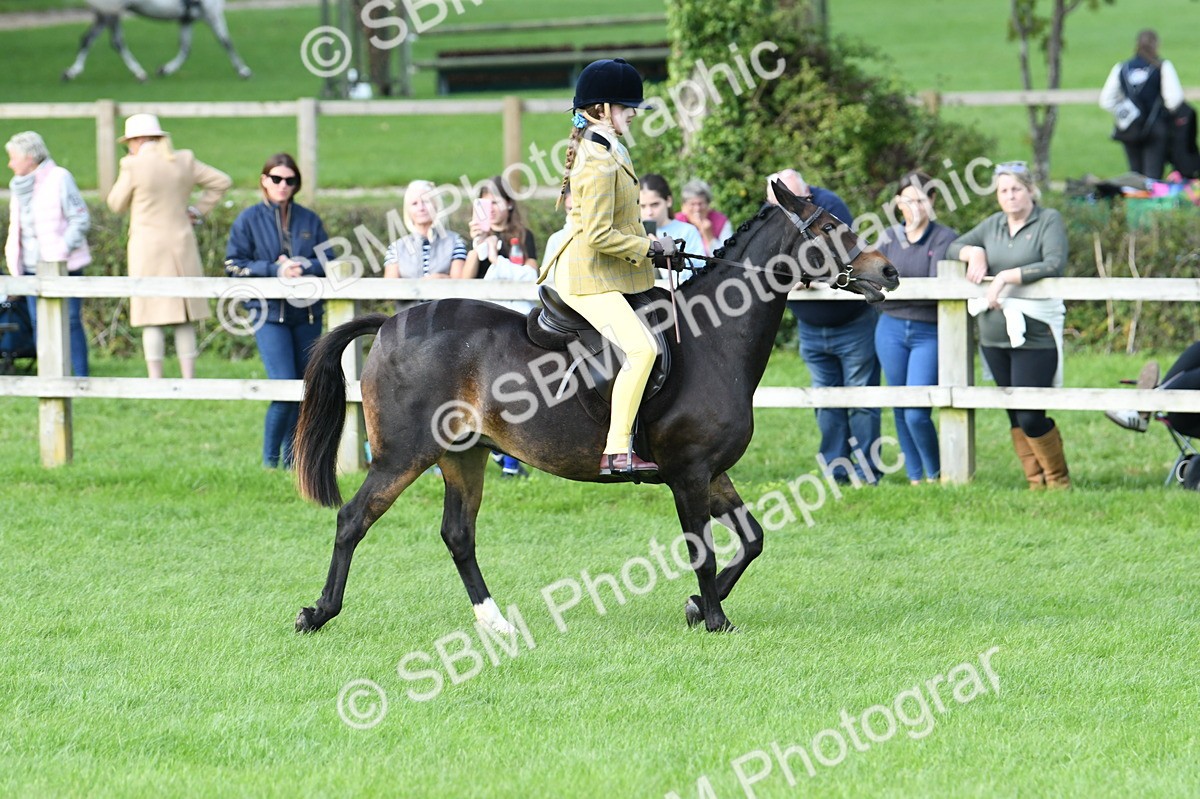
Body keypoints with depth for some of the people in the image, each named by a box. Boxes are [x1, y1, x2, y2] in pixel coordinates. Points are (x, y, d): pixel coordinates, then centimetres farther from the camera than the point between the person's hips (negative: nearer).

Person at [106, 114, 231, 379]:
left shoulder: (134, 166, -10)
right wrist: (199, 210, 12)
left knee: (152, 319, -1)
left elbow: (117, 204, 2)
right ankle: (188, 380, 9)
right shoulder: (184, 161, 4)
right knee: (184, 319, 9)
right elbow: (221, 181, 10)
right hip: (182, 245, 4)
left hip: (148, 248, -4)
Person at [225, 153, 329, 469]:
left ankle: (292, 458, 15)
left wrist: (303, 267, -11)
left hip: (307, 314, 4)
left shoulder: (309, 220, 10)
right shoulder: (249, 220, 2)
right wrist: (275, 270, -13)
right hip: (269, 313, -4)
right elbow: (234, 265, -2)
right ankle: (270, 459, -3)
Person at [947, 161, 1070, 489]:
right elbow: (954, 246, 23)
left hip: (1034, 336, -6)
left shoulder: (1049, 221, -4)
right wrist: (974, 253, 0)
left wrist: (1006, 276, -19)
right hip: (994, 336, 6)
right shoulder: (993, 225, 13)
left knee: (1031, 418, -9)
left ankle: (1059, 480, 10)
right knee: (1015, 417, 8)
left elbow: (1054, 264, -17)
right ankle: (1035, 483, 16)